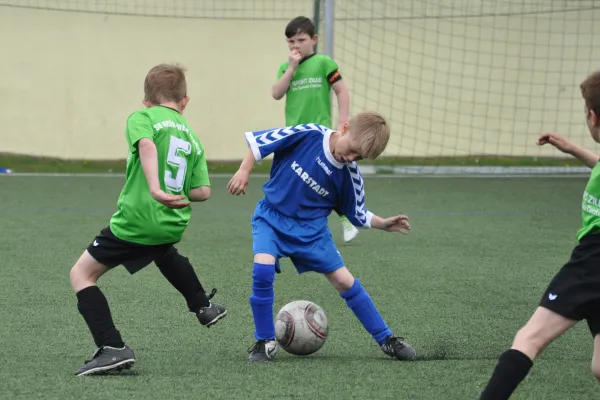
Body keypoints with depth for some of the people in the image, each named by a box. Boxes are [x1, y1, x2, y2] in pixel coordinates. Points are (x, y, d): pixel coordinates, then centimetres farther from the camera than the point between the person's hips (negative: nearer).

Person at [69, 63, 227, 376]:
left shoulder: (141, 117, -1)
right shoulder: (192, 138, 14)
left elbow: (147, 145, -25)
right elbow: (202, 192, 6)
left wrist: (156, 189, -36)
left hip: (135, 219, -6)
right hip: (172, 224, 6)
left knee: (82, 273, 3)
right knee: (164, 252, 42)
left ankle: (112, 349, -12)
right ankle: (204, 307, 53)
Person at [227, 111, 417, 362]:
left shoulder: (349, 175, -11)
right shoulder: (308, 135, -20)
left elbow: (358, 215, 6)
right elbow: (259, 141, -9)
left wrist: (382, 224, -8)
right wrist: (244, 171, -15)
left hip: (311, 228, 2)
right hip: (272, 218, -2)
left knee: (344, 280, -1)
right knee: (262, 269, -26)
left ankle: (386, 340, 14)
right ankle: (265, 342, -8)